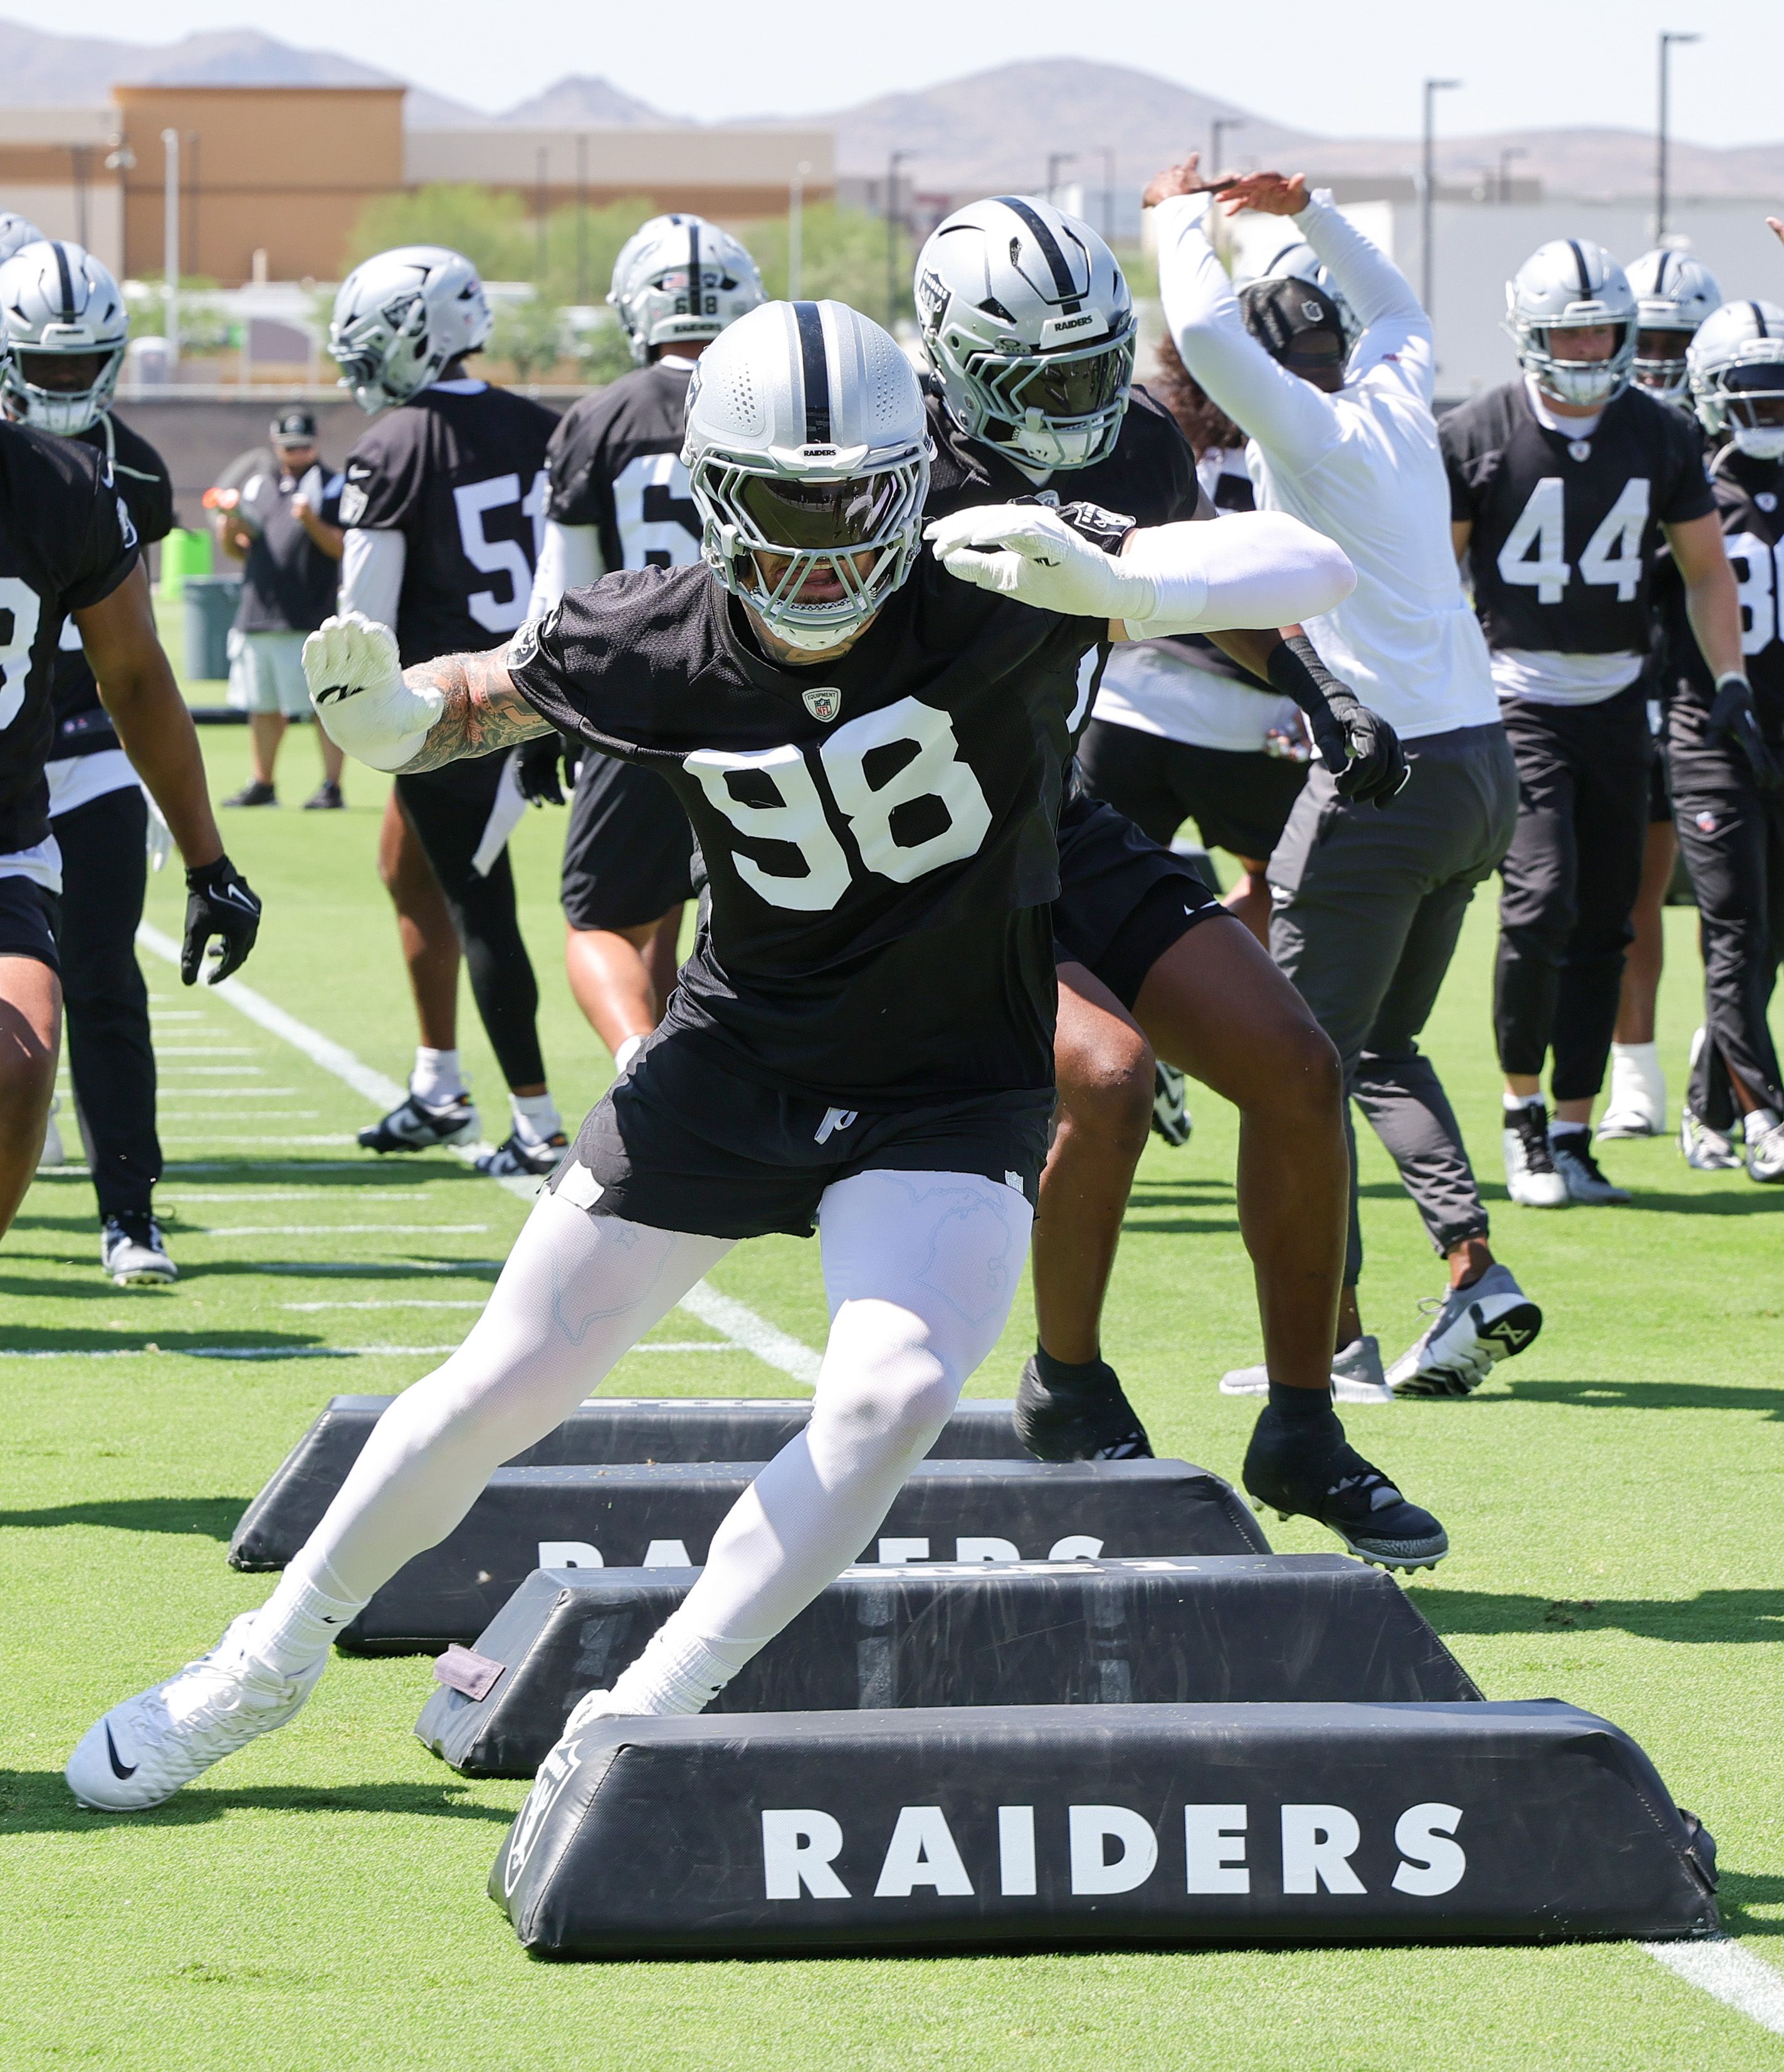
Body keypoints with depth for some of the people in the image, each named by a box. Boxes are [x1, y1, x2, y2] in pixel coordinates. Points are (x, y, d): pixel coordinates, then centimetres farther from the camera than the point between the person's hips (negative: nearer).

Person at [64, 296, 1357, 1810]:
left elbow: (1316, 568, -29)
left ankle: (646, 1715, -9)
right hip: (736, 1063, 2)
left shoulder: (993, 595, -23)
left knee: (892, 1396, -25)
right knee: (507, 1385, 4)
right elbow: (474, 703, 6)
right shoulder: (649, 643, -15)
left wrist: (1119, 587, -48)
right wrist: (383, 711, -19)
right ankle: (273, 1657, 27)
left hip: (949, 1104, -2)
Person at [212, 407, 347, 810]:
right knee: (263, 708, 11)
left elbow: (344, 549, -8)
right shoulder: (256, 485, 16)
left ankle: (332, 787, -4)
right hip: (257, 617, 6)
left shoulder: (333, 487, 0)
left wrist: (312, 523, -23)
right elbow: (237, 550, 20)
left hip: (311, 621, -6)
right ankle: (261, 785, 18)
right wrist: (229, 525, -1)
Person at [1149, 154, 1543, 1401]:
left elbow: (1205, 330, -21)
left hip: (1384, 774, -8)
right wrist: (1309, 214, 30)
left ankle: (1336, 1336, 0)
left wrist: (1185, 216, -3)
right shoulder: (1398, 405, 11)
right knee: (1385, 1045, 19)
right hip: (1483, 770, 8)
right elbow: (1399, 310, 33)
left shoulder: (1310, 433, -10)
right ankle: (1476, 1275, 4)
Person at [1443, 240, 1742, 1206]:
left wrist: (1732, 684, 6)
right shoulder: (1478, 436, -7)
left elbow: (1705, 569, 13)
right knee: (1542, 901, -17)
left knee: (1603, 926, 4)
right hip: (1517, 699, -4)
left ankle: (1572, 1134, 12)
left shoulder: (1660, 436, 3)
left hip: (1616, 700, 4)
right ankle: (1522, 1109, 1)